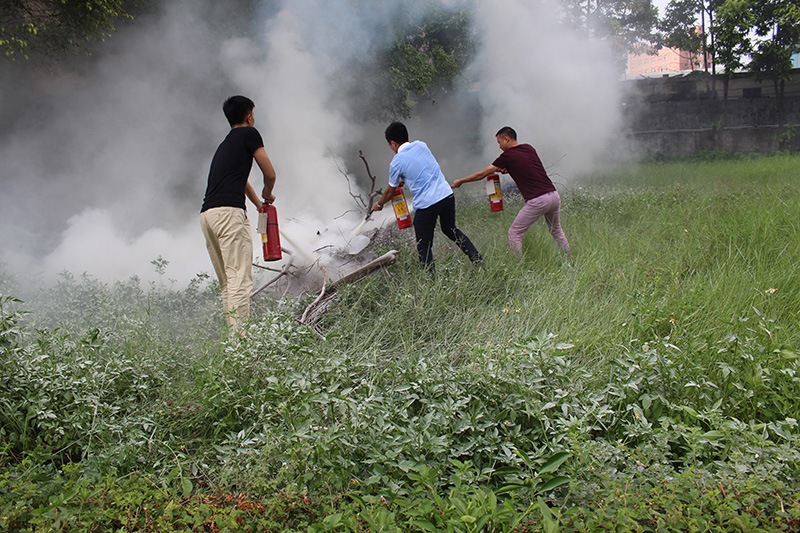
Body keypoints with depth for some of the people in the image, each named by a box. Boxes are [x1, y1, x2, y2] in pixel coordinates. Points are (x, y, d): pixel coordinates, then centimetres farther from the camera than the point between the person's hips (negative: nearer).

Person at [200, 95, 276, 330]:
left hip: (206, 214, 8)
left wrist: (259, 204, 59)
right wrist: (267, 194, 27)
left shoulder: (225, 144, 30)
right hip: (229, 211, -8)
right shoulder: (249, 134, 7)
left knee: (227, 283, 11)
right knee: (240, 279, -12)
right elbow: (270, 174, 5)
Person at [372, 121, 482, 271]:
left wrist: (379, 204, 27)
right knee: (451, 230, 27)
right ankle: (478, 260, 20)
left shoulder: (396, 162, -5)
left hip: (425, 204, -6)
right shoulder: (421, 145, 9)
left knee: (424, 247, 7)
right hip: (447, 195, 6)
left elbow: (391, 191, 9)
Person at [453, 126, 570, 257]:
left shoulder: (507, 156, -3)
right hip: (554, 195, 7)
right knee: (556, 230, 26)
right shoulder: (529, 148, 15)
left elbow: (481, 174, 6)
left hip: (537, 201, -7)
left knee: (514, 233, 5)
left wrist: (460, 181, 19)